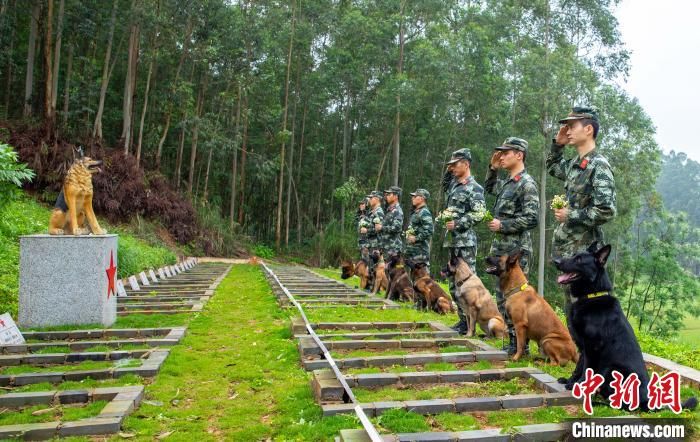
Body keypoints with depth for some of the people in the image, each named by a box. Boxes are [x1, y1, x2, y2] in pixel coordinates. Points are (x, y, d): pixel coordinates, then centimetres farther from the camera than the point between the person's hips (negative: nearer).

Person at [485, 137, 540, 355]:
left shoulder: (527, 184, -13)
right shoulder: (507, 182, 14)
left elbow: (531, 219, -19)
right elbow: (489, 187, 34)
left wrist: (502, 225, -16)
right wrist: (493, 168, 19)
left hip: (516, 250, -9)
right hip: (501, 248, 9)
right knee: (502, 297, 13)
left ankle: (520, 344, 5)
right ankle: (512, 340, 22)